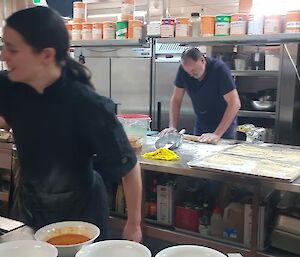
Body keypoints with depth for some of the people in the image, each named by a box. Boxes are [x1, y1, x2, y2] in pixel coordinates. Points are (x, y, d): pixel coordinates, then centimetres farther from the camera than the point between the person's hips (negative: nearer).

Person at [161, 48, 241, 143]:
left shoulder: (219, 69, -26)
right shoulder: (183, 69, -13)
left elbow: (235, 104, -29)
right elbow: (176, 99, -4)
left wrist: (217, 134, -34)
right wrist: (172, 127, -15)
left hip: (224, 123, -4)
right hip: (201, 123, 4)